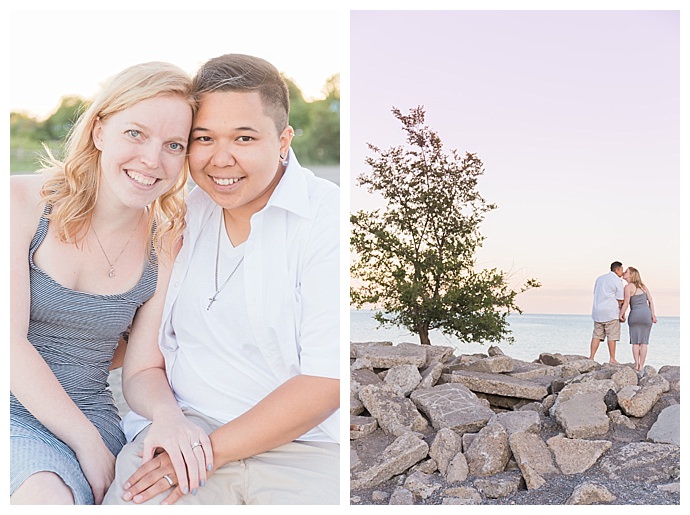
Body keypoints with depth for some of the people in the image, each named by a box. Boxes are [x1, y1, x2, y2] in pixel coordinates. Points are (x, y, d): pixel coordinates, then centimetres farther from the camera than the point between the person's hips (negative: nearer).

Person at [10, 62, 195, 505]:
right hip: (14, 409, -2)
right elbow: (9, 341, -12)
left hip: (91, 415, 3)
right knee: (47, 497, -30)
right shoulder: (23, 202, -8)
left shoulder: (166, 246, 1)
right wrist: (87, 442, -16)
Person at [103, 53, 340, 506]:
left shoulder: (329, 219, -6)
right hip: (184, 430, 3)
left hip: (307, 449, -2)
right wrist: (165, 416, -13)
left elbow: (325, 383, -11)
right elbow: (142, 368, 10)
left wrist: (211, 449, -15)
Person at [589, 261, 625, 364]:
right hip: (611, 311, -6)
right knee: (612, 336, -1)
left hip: (597, 311, 7)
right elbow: (620, 300, -6)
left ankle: (591, 357, 3)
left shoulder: (599, 278, 16)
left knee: (597, 335, 7)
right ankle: (612, 359, 0)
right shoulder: (618, 281, -5)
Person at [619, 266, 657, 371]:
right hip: (647, 313, 4)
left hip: (635, 315, -4)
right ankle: (641, 366, 5)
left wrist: (621, 315, 0)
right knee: (644, 342, 6)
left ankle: (636, 364, -1)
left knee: (635, 342, 6)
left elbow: (626, 303, -12)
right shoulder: (643, 285, 12)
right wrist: (653, 315, 5)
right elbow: (650, 300, 6)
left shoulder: (628, 287, -6)